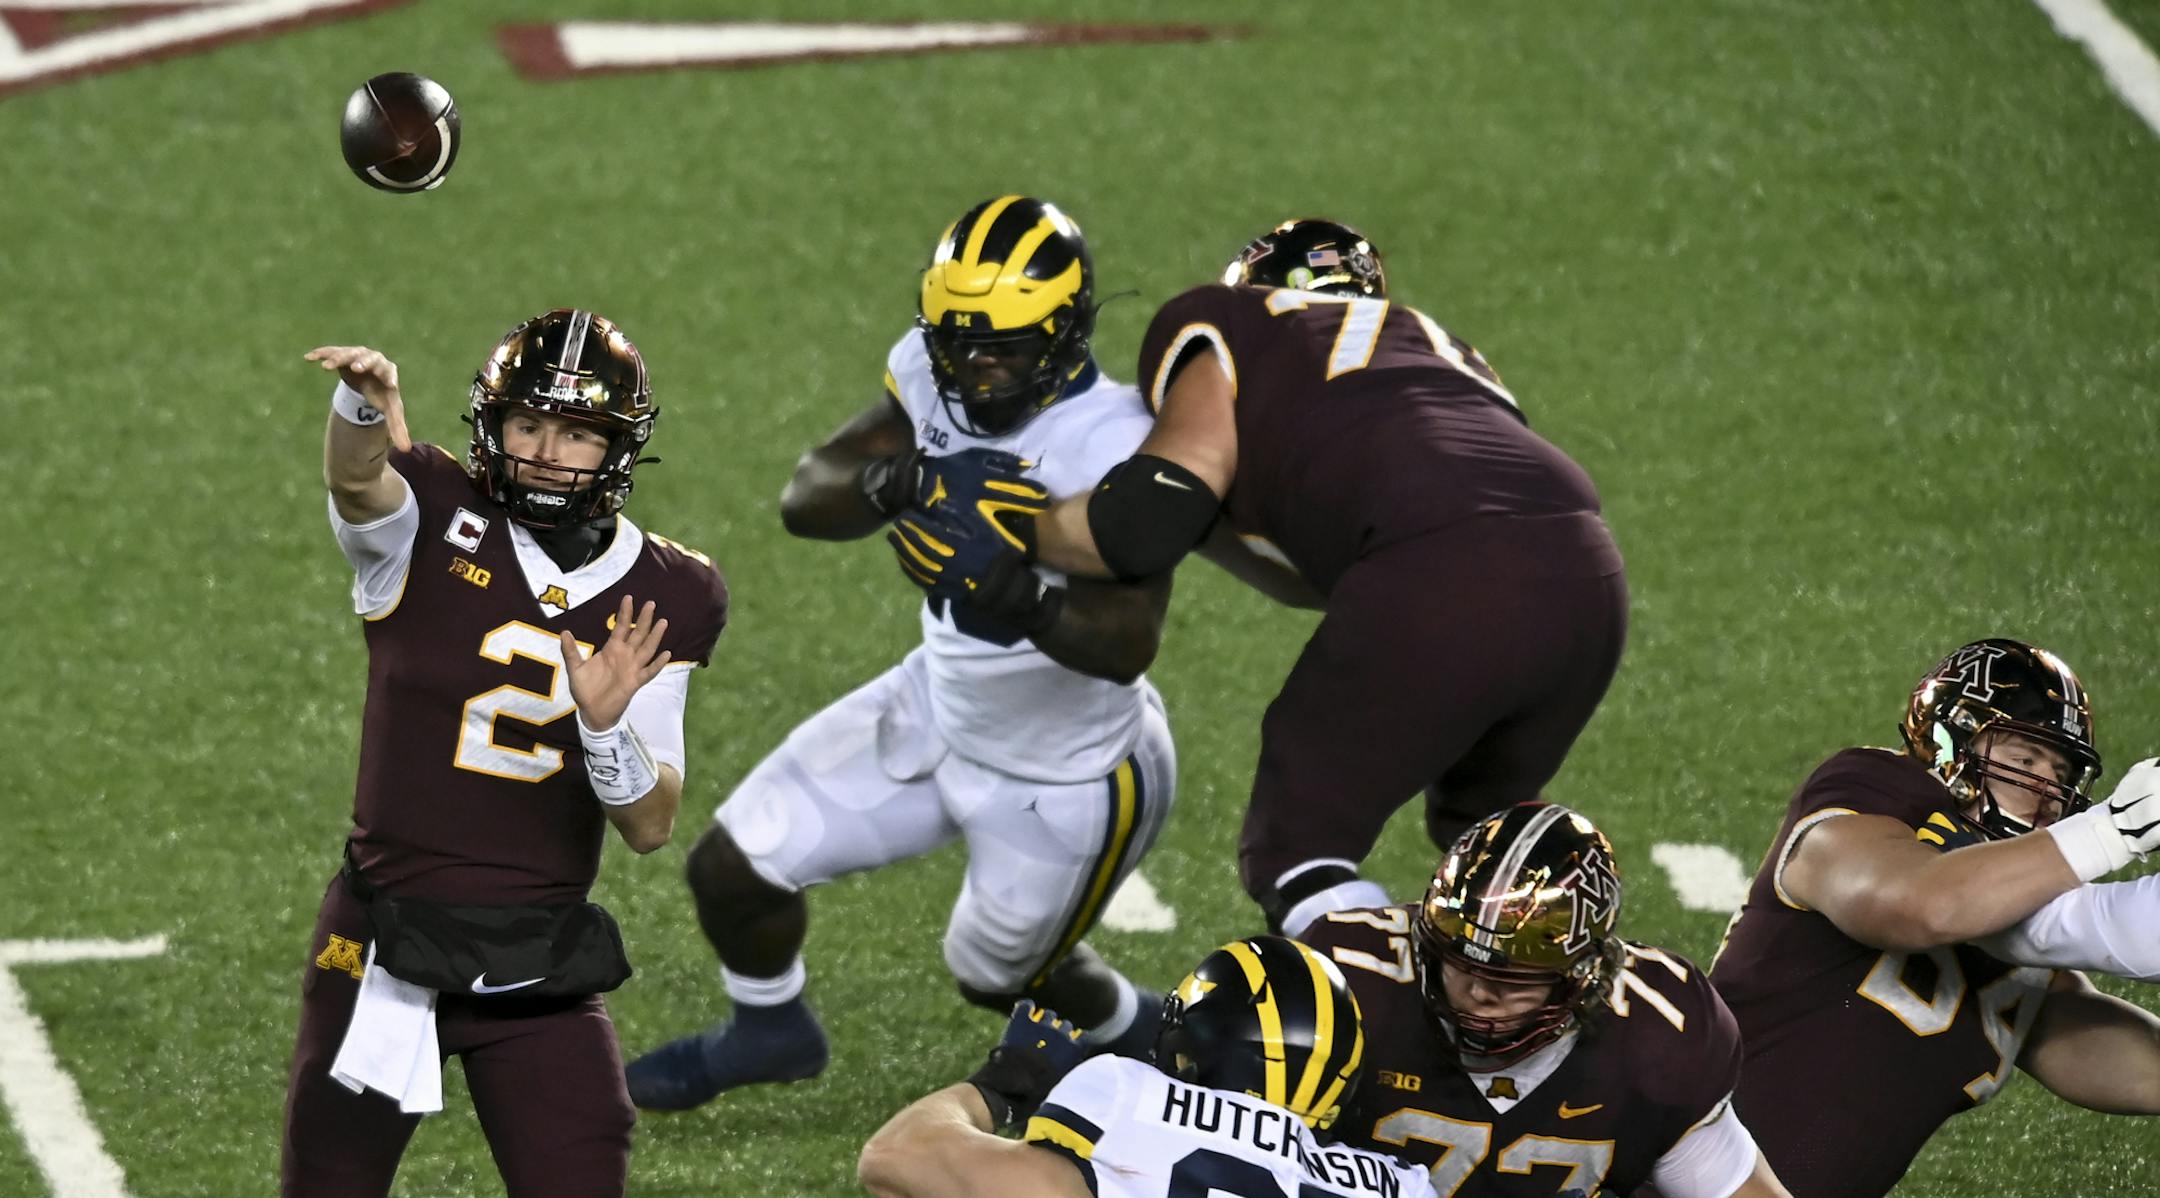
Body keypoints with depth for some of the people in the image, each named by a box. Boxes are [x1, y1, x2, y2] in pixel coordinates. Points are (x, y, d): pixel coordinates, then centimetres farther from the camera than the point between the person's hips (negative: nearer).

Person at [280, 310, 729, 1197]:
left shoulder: (665, 600, 1)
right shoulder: (428, 528, -5)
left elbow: (651, 827, -1)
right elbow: (358, 481, -31)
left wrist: (606, 726, -20)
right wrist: (364, 406, -53)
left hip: (539, 965, 2)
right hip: (385, 950, -1)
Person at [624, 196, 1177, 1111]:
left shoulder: (1111, 445, -34)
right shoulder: (934, 380, -15)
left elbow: (1128, 645, -40)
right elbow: (804, 501, -17)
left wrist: (1033, 607, -60)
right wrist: (892, 481, -38)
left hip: (1067, 781, -6)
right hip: (940, 706, 6)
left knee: (997, 973, 18)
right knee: (732, 868, 6)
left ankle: (1132, 1034, 52)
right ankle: (769, 1031, 38)